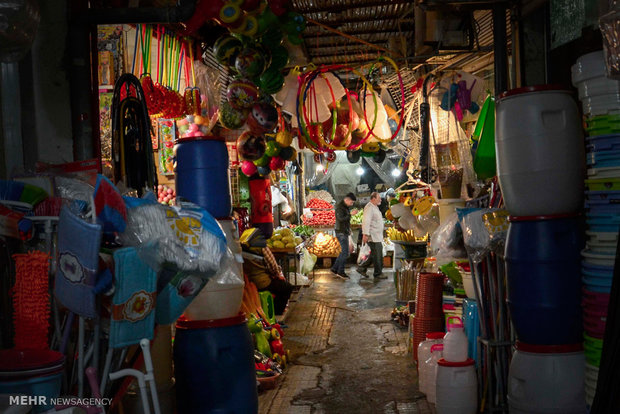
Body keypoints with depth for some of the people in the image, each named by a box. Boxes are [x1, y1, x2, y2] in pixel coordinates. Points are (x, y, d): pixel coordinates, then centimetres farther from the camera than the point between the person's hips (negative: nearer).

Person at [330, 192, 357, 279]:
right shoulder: (339, 207, -14)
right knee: (345, 253, -8)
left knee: (344, 252, 14)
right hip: (341, 232, -10)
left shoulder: (346, 207, 15)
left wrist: (349, 228, 13)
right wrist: (351, 214, -32)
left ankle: (334, 268, 20)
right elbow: (341, 218, -28)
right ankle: (340, 271, 0)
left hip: (345, 232, 10)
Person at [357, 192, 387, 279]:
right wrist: (365, 234, -29)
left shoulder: (375, 207, 18)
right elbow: (366, 221, -23)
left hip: (377, 236, 10)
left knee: (375, 255, 13)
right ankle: (378, 273, 6)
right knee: (377, 255, -4)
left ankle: (362, 268, 20)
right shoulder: (369, 207, -15)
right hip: (372, 236, -10)